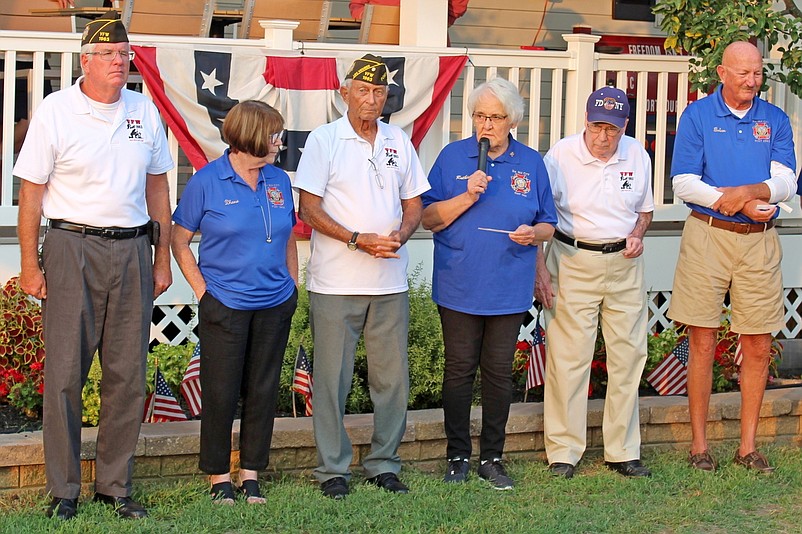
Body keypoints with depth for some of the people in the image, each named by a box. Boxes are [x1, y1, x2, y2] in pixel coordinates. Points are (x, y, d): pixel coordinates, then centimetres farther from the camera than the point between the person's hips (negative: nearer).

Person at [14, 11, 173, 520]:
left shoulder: (145, 111, 9)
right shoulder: (55, 112, -3)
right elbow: (31, 191, -2)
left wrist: (162, 258, 13)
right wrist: (30, 265, -6)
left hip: (133, 250, 4)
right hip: (73, 248, -4)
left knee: (128, 375, 6)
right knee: (65, 372, -2)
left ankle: (115, 485, 16)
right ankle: (63, 491, 7)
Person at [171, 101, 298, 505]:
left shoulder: (279, 181, 8)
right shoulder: (207, 182, -5)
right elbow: (179, 241, 0)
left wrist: (292, 288, 12)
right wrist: (202, 290, -5)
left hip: (275, 305, 4)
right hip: (225, 305, -4)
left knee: (263, 391, 8)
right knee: (221, 392, 1)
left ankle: (251, 473, 19)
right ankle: (219, 476, 13)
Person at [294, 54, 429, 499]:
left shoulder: (399, 141, 11)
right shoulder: (324, 140, -1)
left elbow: (414, 205, 14)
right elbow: (309, 210, -6)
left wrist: (400, 235, -7)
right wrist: (358, 240, -16)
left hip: (391, 282, 4)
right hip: (336, 283, -4)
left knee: (393, 377, 6)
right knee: (333, 378, 0)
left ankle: (384, 463, 18)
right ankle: (333, 468, 9)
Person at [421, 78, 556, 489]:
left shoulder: (531, 163, 6)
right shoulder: (452, 156, 2)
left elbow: (548, 225, 11)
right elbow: (428, 218, -1)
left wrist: (533, 233, -11)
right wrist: (467, 197, -15)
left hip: (509, 289, 1)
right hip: (459, 288, -1)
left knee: (499, 371, 7)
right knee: (459, 370, 3)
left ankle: (492, 458, 17)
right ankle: (458, 456, 15)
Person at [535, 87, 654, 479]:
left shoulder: (637, 156, 4)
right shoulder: (561, 155, -7)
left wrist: (637, 235, -2)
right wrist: (539, 269, -9)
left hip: (624, 265, 4)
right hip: (572, 261, -4)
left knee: (627, 356, 5)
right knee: (567, 358, -4)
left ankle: (622, 451, 16)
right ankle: (563, 452, 6)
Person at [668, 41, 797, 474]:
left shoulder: (775, 120, 9)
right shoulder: (697, 116, 1)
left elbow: (785, 183, -1)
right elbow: (684, 183, -6)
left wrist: (743, 192, -19)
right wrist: (746, 204, -13)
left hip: (759, 242, 3)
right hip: (707, 236, -2)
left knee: (758, 347, 4)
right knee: (702, 343, 0)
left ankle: (748, 446, 14)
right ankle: (699, 445, 9)